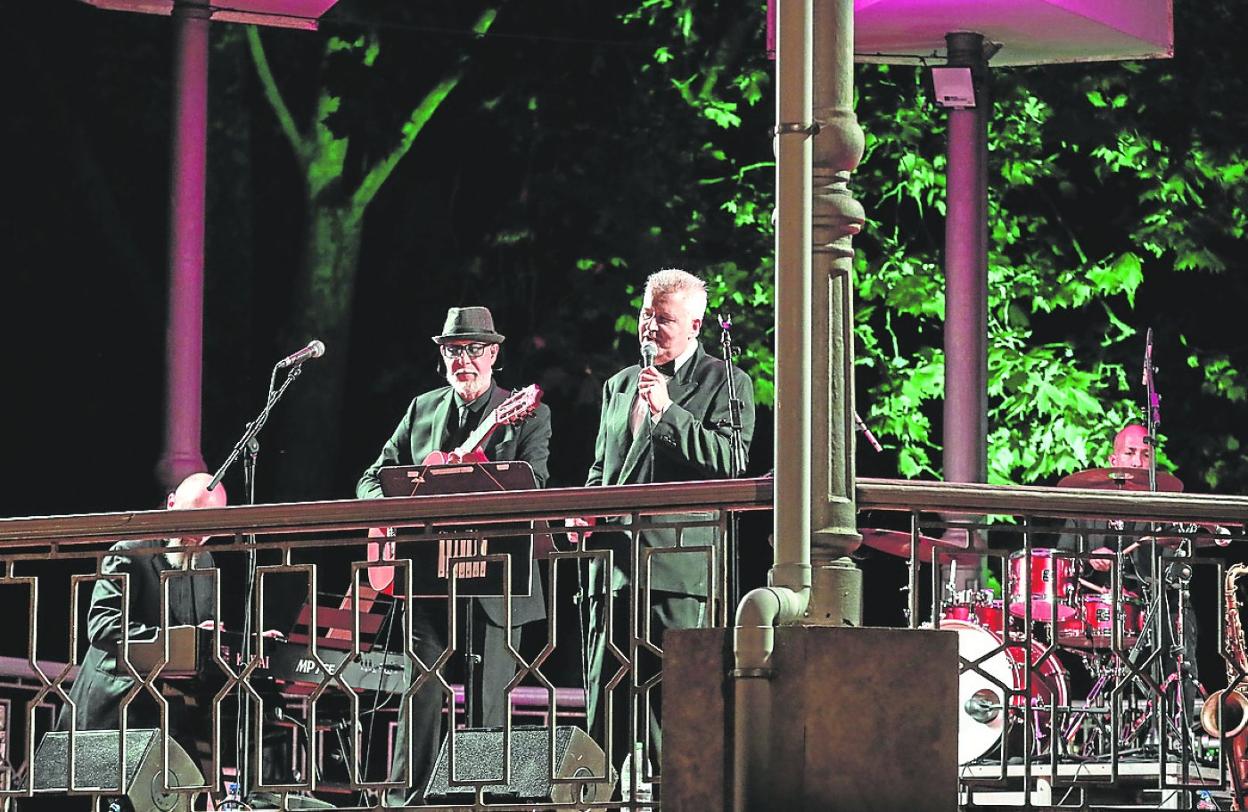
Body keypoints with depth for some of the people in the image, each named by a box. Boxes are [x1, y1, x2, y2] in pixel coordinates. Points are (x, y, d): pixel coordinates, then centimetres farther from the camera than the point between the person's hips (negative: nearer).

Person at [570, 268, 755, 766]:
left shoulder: (727, 384, 3)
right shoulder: (619, 386, 23)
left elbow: (731, 461, -11)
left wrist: (667, 411, -14)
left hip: (679, 570, -6)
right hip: (614, 565, 6)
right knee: (603, 701, 2)